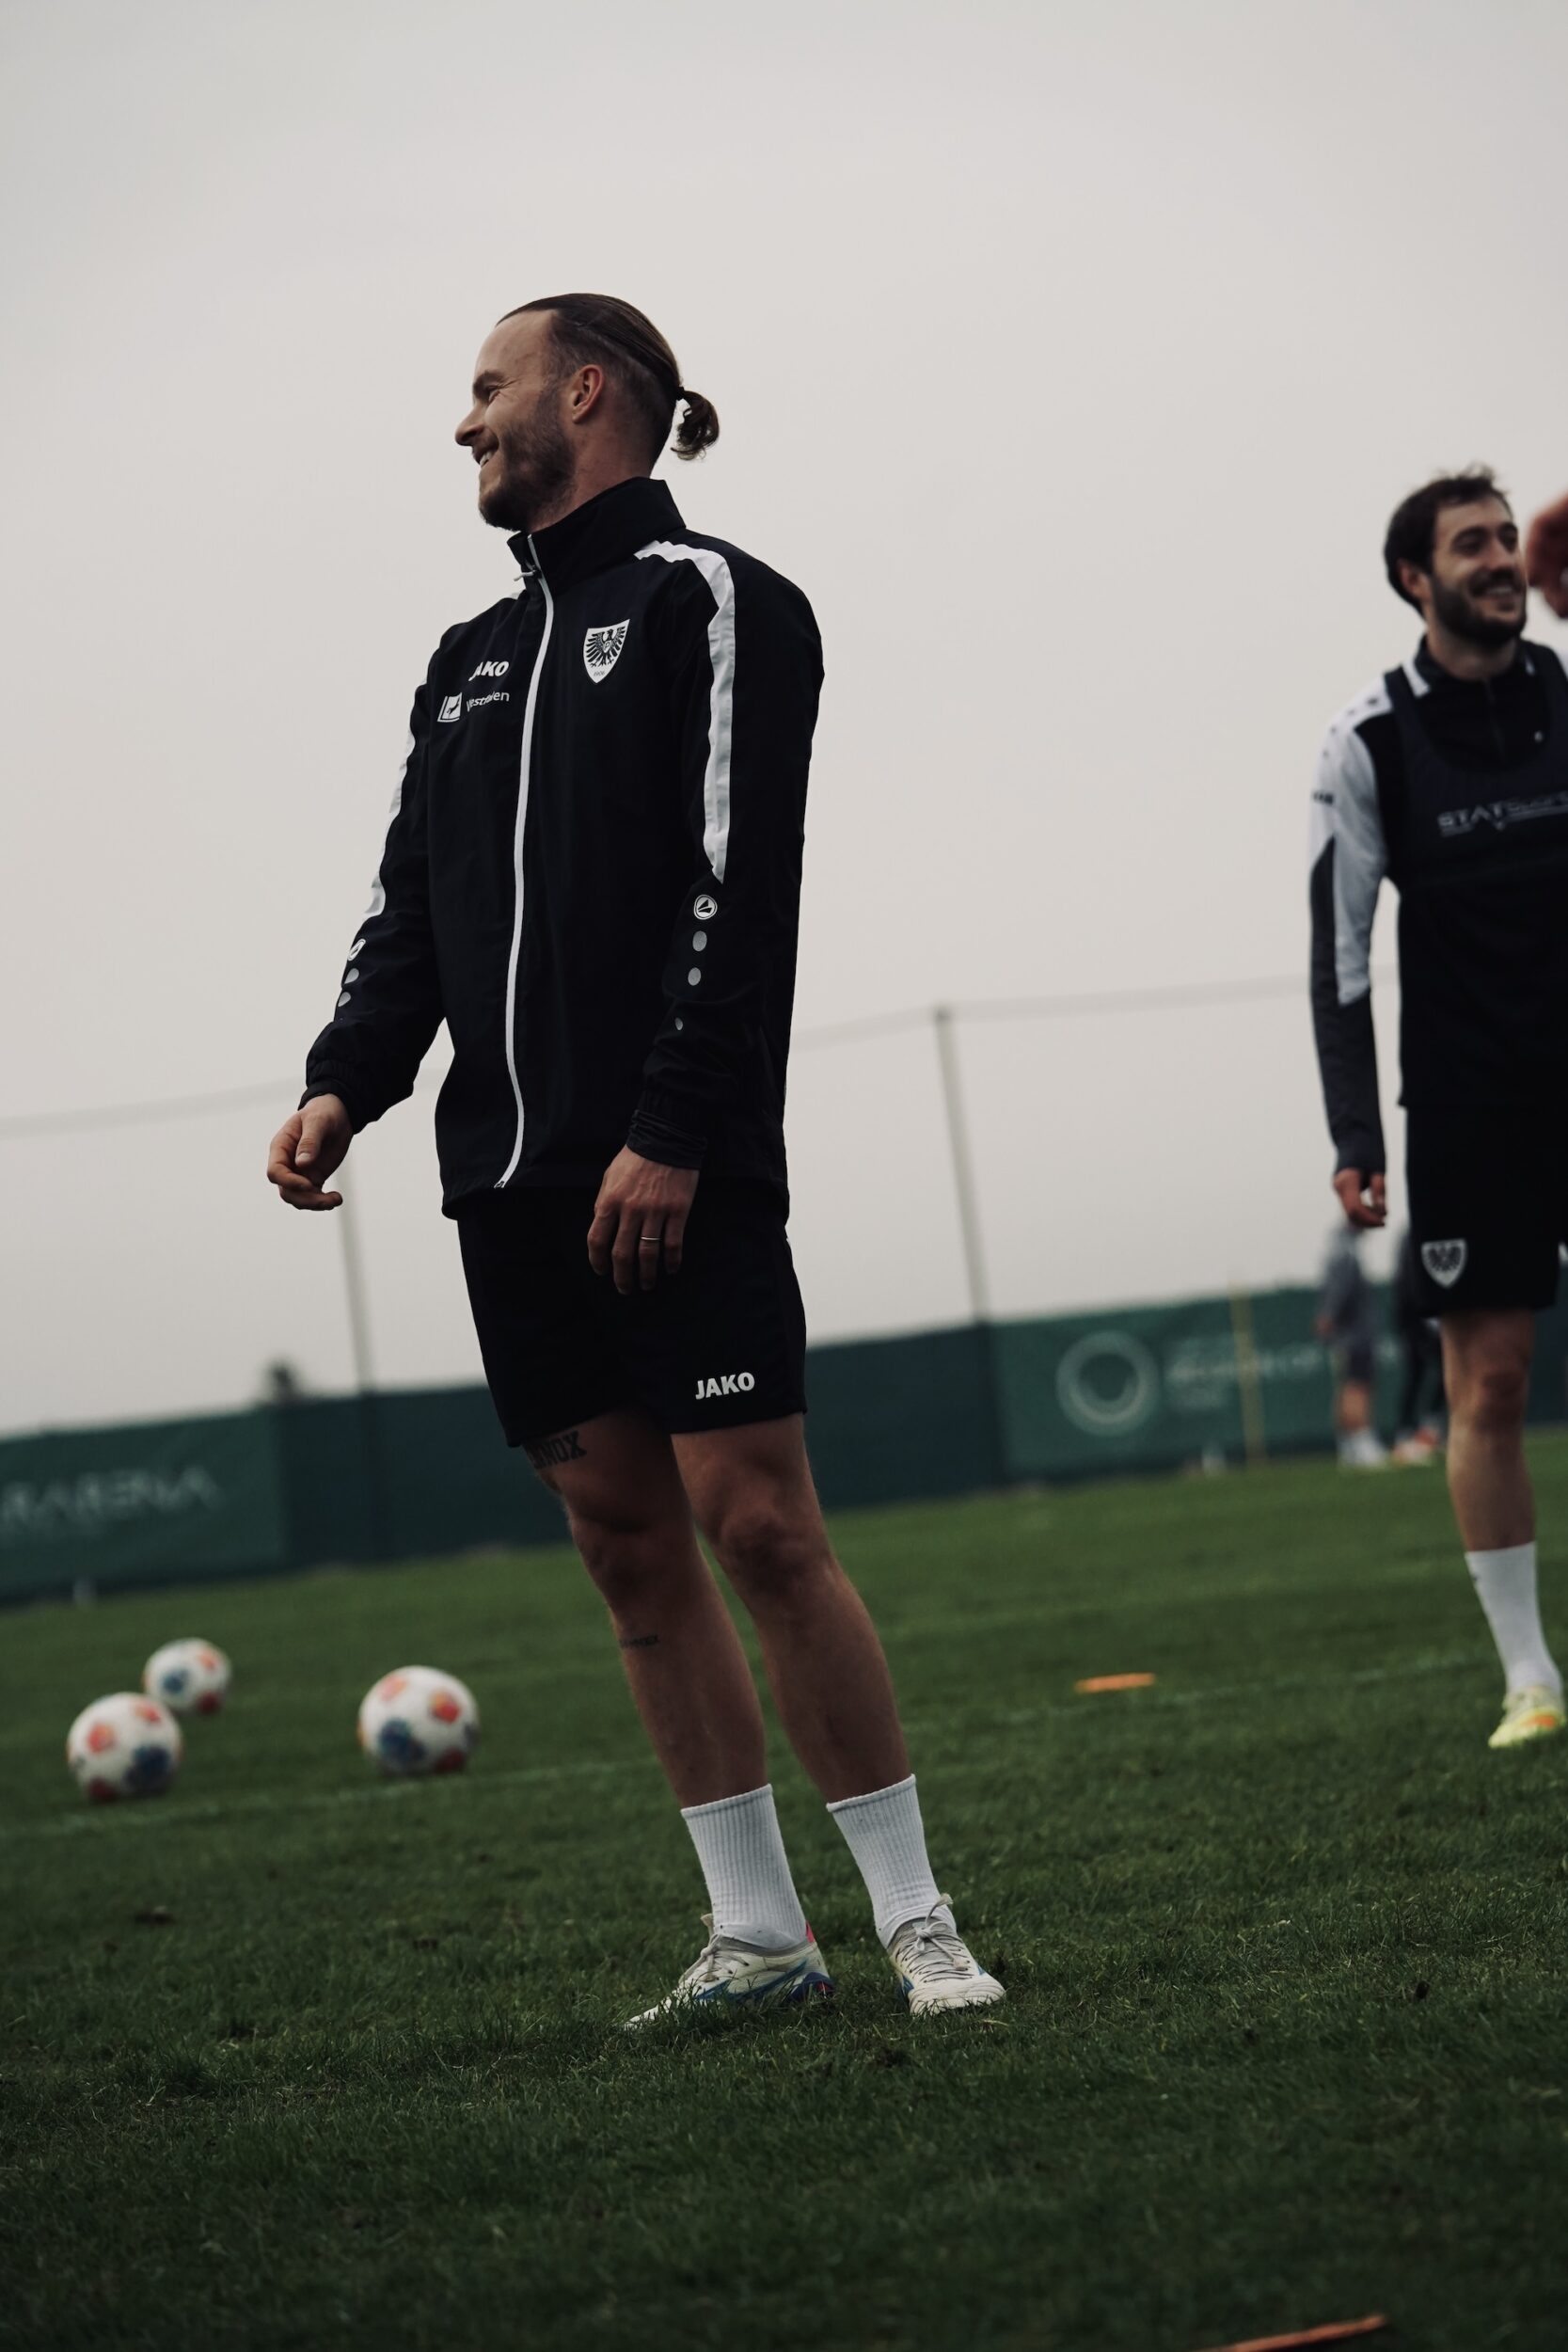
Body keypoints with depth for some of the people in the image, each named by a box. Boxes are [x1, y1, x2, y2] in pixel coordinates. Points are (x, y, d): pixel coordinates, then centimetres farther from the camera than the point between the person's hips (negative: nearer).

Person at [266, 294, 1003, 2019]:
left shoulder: (709, 600, -2)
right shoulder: (470, 664, 20)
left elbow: (738, 883, -12)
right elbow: (411, 906, 18)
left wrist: (670, 1128, -19)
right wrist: (345, 1084, 1)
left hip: (677, 1176, -7)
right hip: (513, 1183, 7)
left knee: (756, 1522, -10)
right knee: (625, 1542, 6)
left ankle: (914, 1921, -2)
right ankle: (756, 1935, 12)